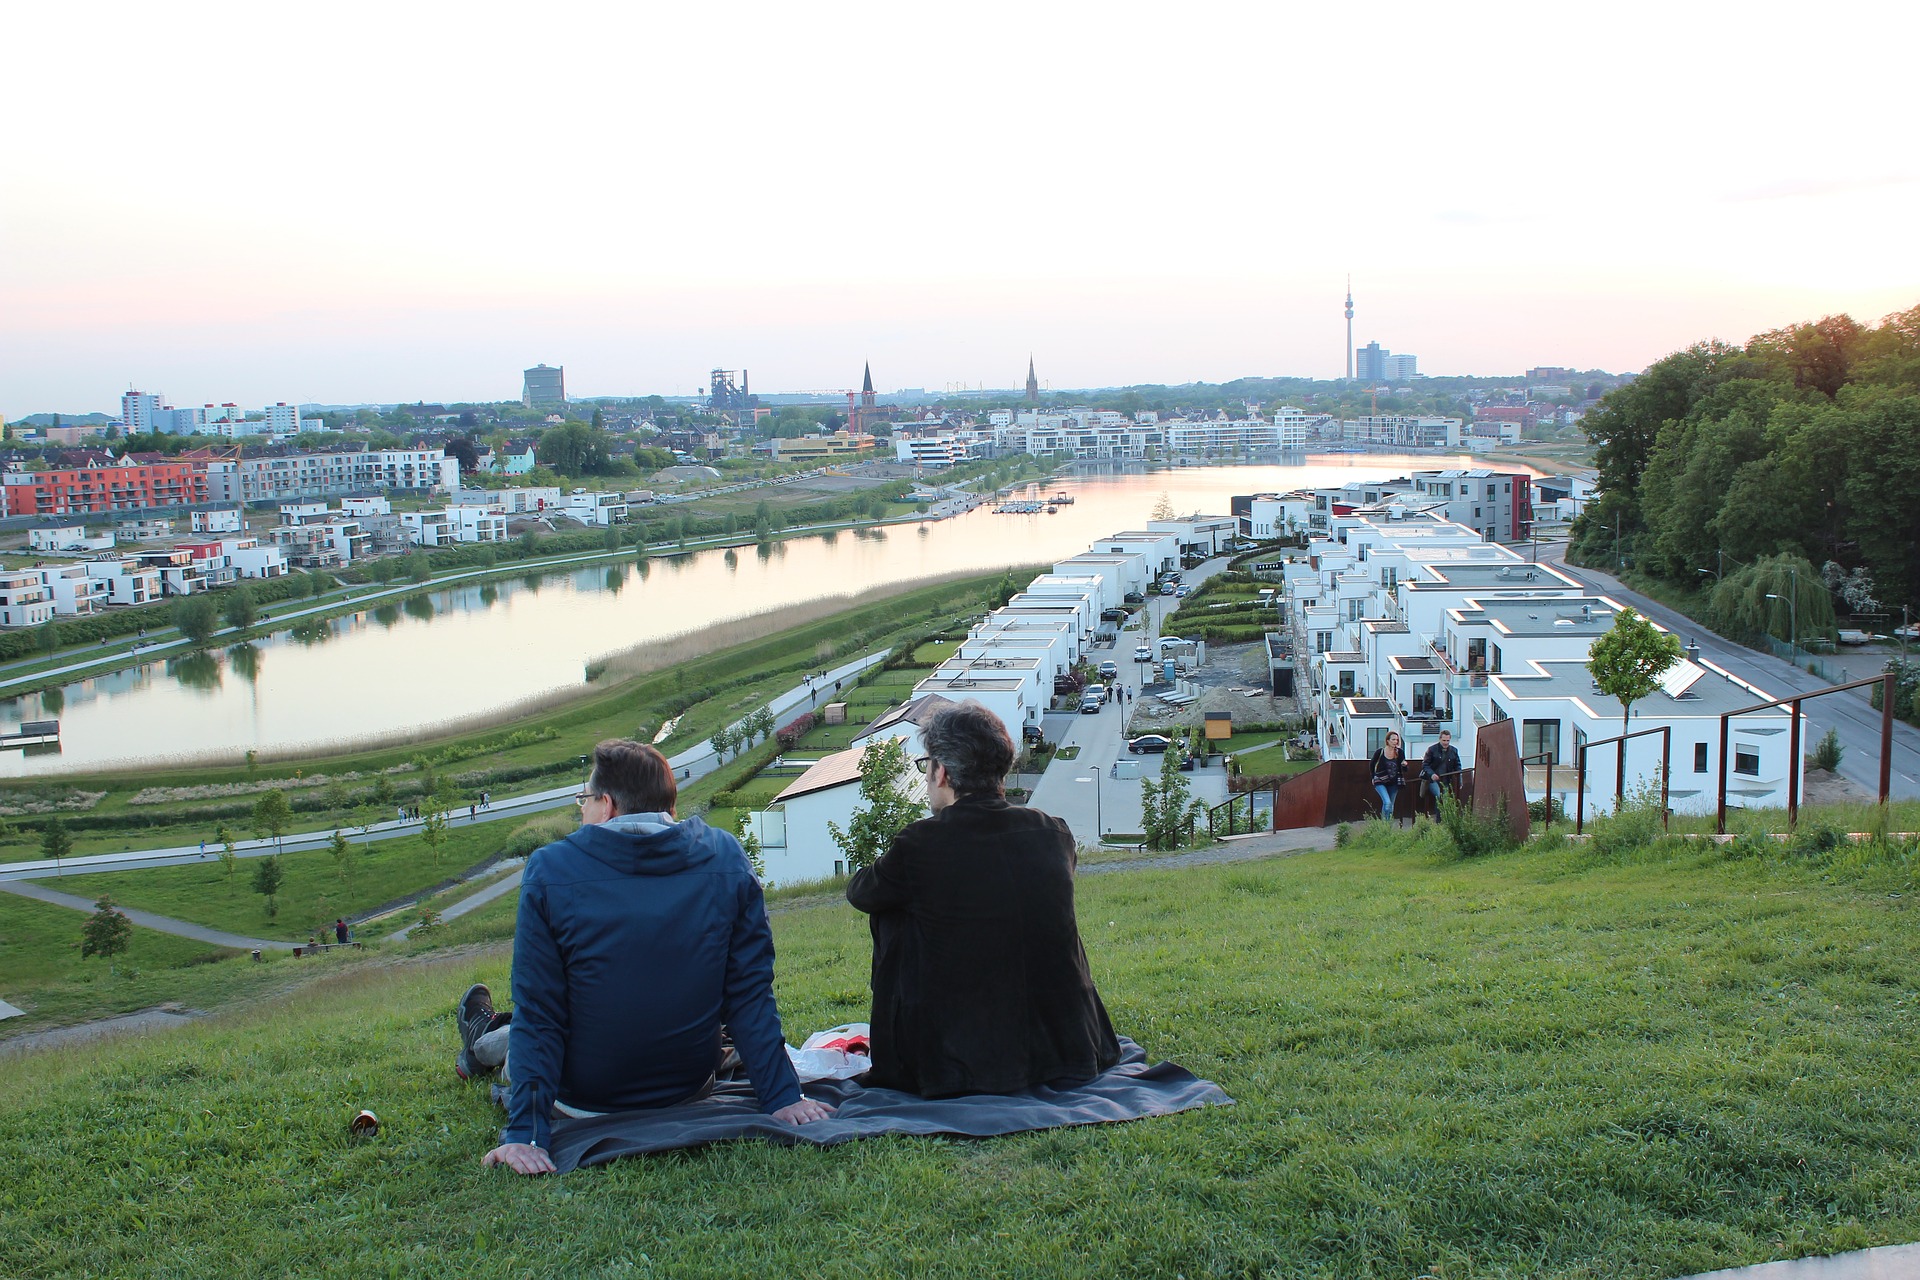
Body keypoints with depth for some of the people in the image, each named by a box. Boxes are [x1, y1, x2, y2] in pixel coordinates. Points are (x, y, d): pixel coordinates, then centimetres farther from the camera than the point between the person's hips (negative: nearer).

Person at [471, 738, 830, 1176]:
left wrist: (525, 1133, -16)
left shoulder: (550, 871, -18)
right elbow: (751, 997, -11)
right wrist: (783, 1096, -7)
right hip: (689, 1088, 3)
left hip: (582, 1100, -3)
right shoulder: (726, 860, -11)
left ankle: (487, 1042, 54)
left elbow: (537, 1014, -17)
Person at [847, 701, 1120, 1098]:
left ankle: (895, 1062, 33)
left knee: (891, 912, 17)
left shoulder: (920, 844, -14)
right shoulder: (1054, 832, -2)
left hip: (963, 1070, -4)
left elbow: (859, 892, 8)